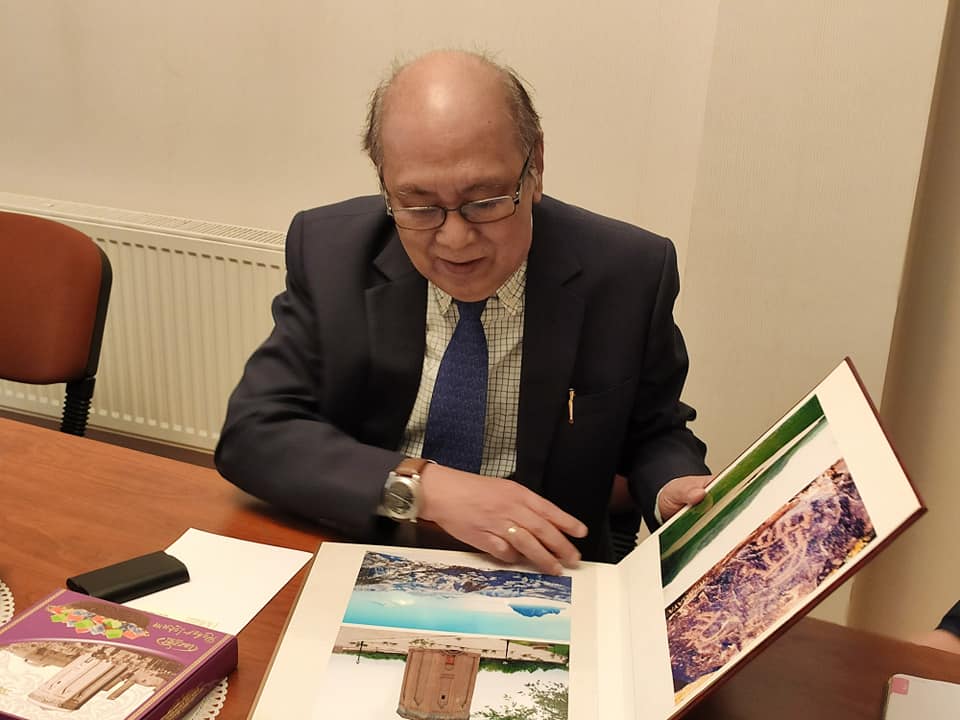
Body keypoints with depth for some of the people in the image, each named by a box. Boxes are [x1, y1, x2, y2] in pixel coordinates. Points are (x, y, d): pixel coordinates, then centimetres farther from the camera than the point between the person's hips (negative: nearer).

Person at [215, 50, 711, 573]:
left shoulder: (627, 274, -10)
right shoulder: (330, 253, -8)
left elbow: (653, 433, 5)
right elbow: (252, 433, -11)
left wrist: (672, 491, -17)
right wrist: (420, 486, -22)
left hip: (541, 582, 1)